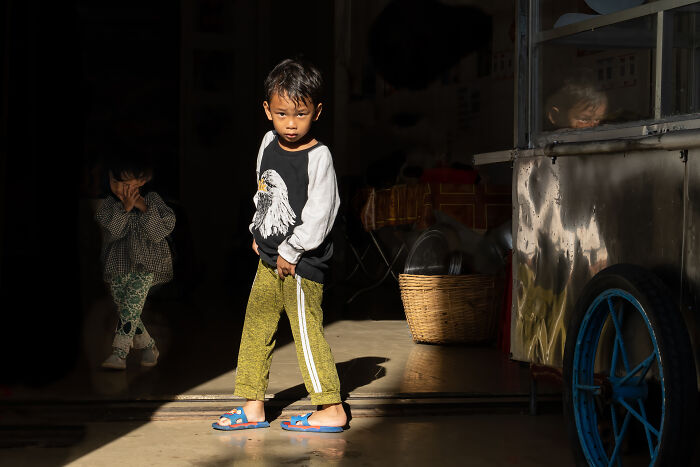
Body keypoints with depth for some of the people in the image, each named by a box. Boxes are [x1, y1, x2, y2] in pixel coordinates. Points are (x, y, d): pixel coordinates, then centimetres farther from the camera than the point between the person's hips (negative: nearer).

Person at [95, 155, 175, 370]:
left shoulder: (152, 200, -1)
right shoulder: (109, 203, 4)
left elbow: (166, 225, -13)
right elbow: (112, 230, -12)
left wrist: (144, 208, -20)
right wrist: (125, 208, -23)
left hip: (144, 264, -4)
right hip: (118, 266, 4)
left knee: (131, 308, -18)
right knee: (125, 311, 4)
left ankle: (119, 354, -22)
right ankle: (148, 347, 23)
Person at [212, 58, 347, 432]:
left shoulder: (318, 157, -15)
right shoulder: (269, 145, 6)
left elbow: (319, 214, -18)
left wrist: (290, 252, -14)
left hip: (302, 262, -8)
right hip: (269, 259, 8)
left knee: (307, 331, -5)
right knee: (255, 329, 10)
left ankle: (332, 411, 3)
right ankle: (252, 407, 19)